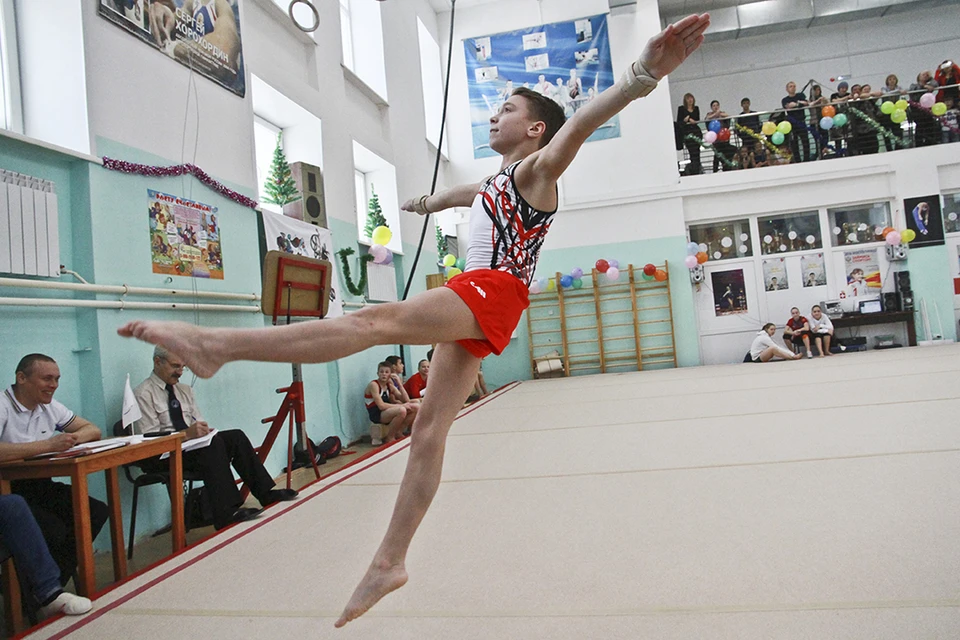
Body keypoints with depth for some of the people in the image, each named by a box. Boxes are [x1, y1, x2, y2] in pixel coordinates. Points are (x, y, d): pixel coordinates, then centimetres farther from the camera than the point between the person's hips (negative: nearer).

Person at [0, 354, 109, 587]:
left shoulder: (49, 406, 10)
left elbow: (92, 430, 12)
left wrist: (71, 438, -10)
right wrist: (48, 445, -31)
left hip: (41, 487, 7)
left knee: (97, 512, -13)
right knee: (54, 531, -28)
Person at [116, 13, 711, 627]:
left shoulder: (537, 168, 5)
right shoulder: (495, 181, 31)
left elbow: (583, 121, -15)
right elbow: (456, 195, 52)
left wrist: (642, 75, -31)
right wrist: (423, 201, 70)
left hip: (495, 291, -9)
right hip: (472, 306, 9)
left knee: (376, 321, -27)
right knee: (429, 432, 2)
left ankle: (217, 345, -37)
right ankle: (390, 561, 5)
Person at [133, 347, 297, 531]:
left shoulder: (184, 390, 16)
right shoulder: (143, 394, -7)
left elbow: (198, 421, 16)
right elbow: (148, 437, -15)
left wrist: (202, 430, -9)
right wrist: (187, 434, -27)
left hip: (192, 443, 7)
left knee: (236, 436, -17)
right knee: (213, 444, -33)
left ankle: (266, 493, -16)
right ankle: (227, 513, -37)